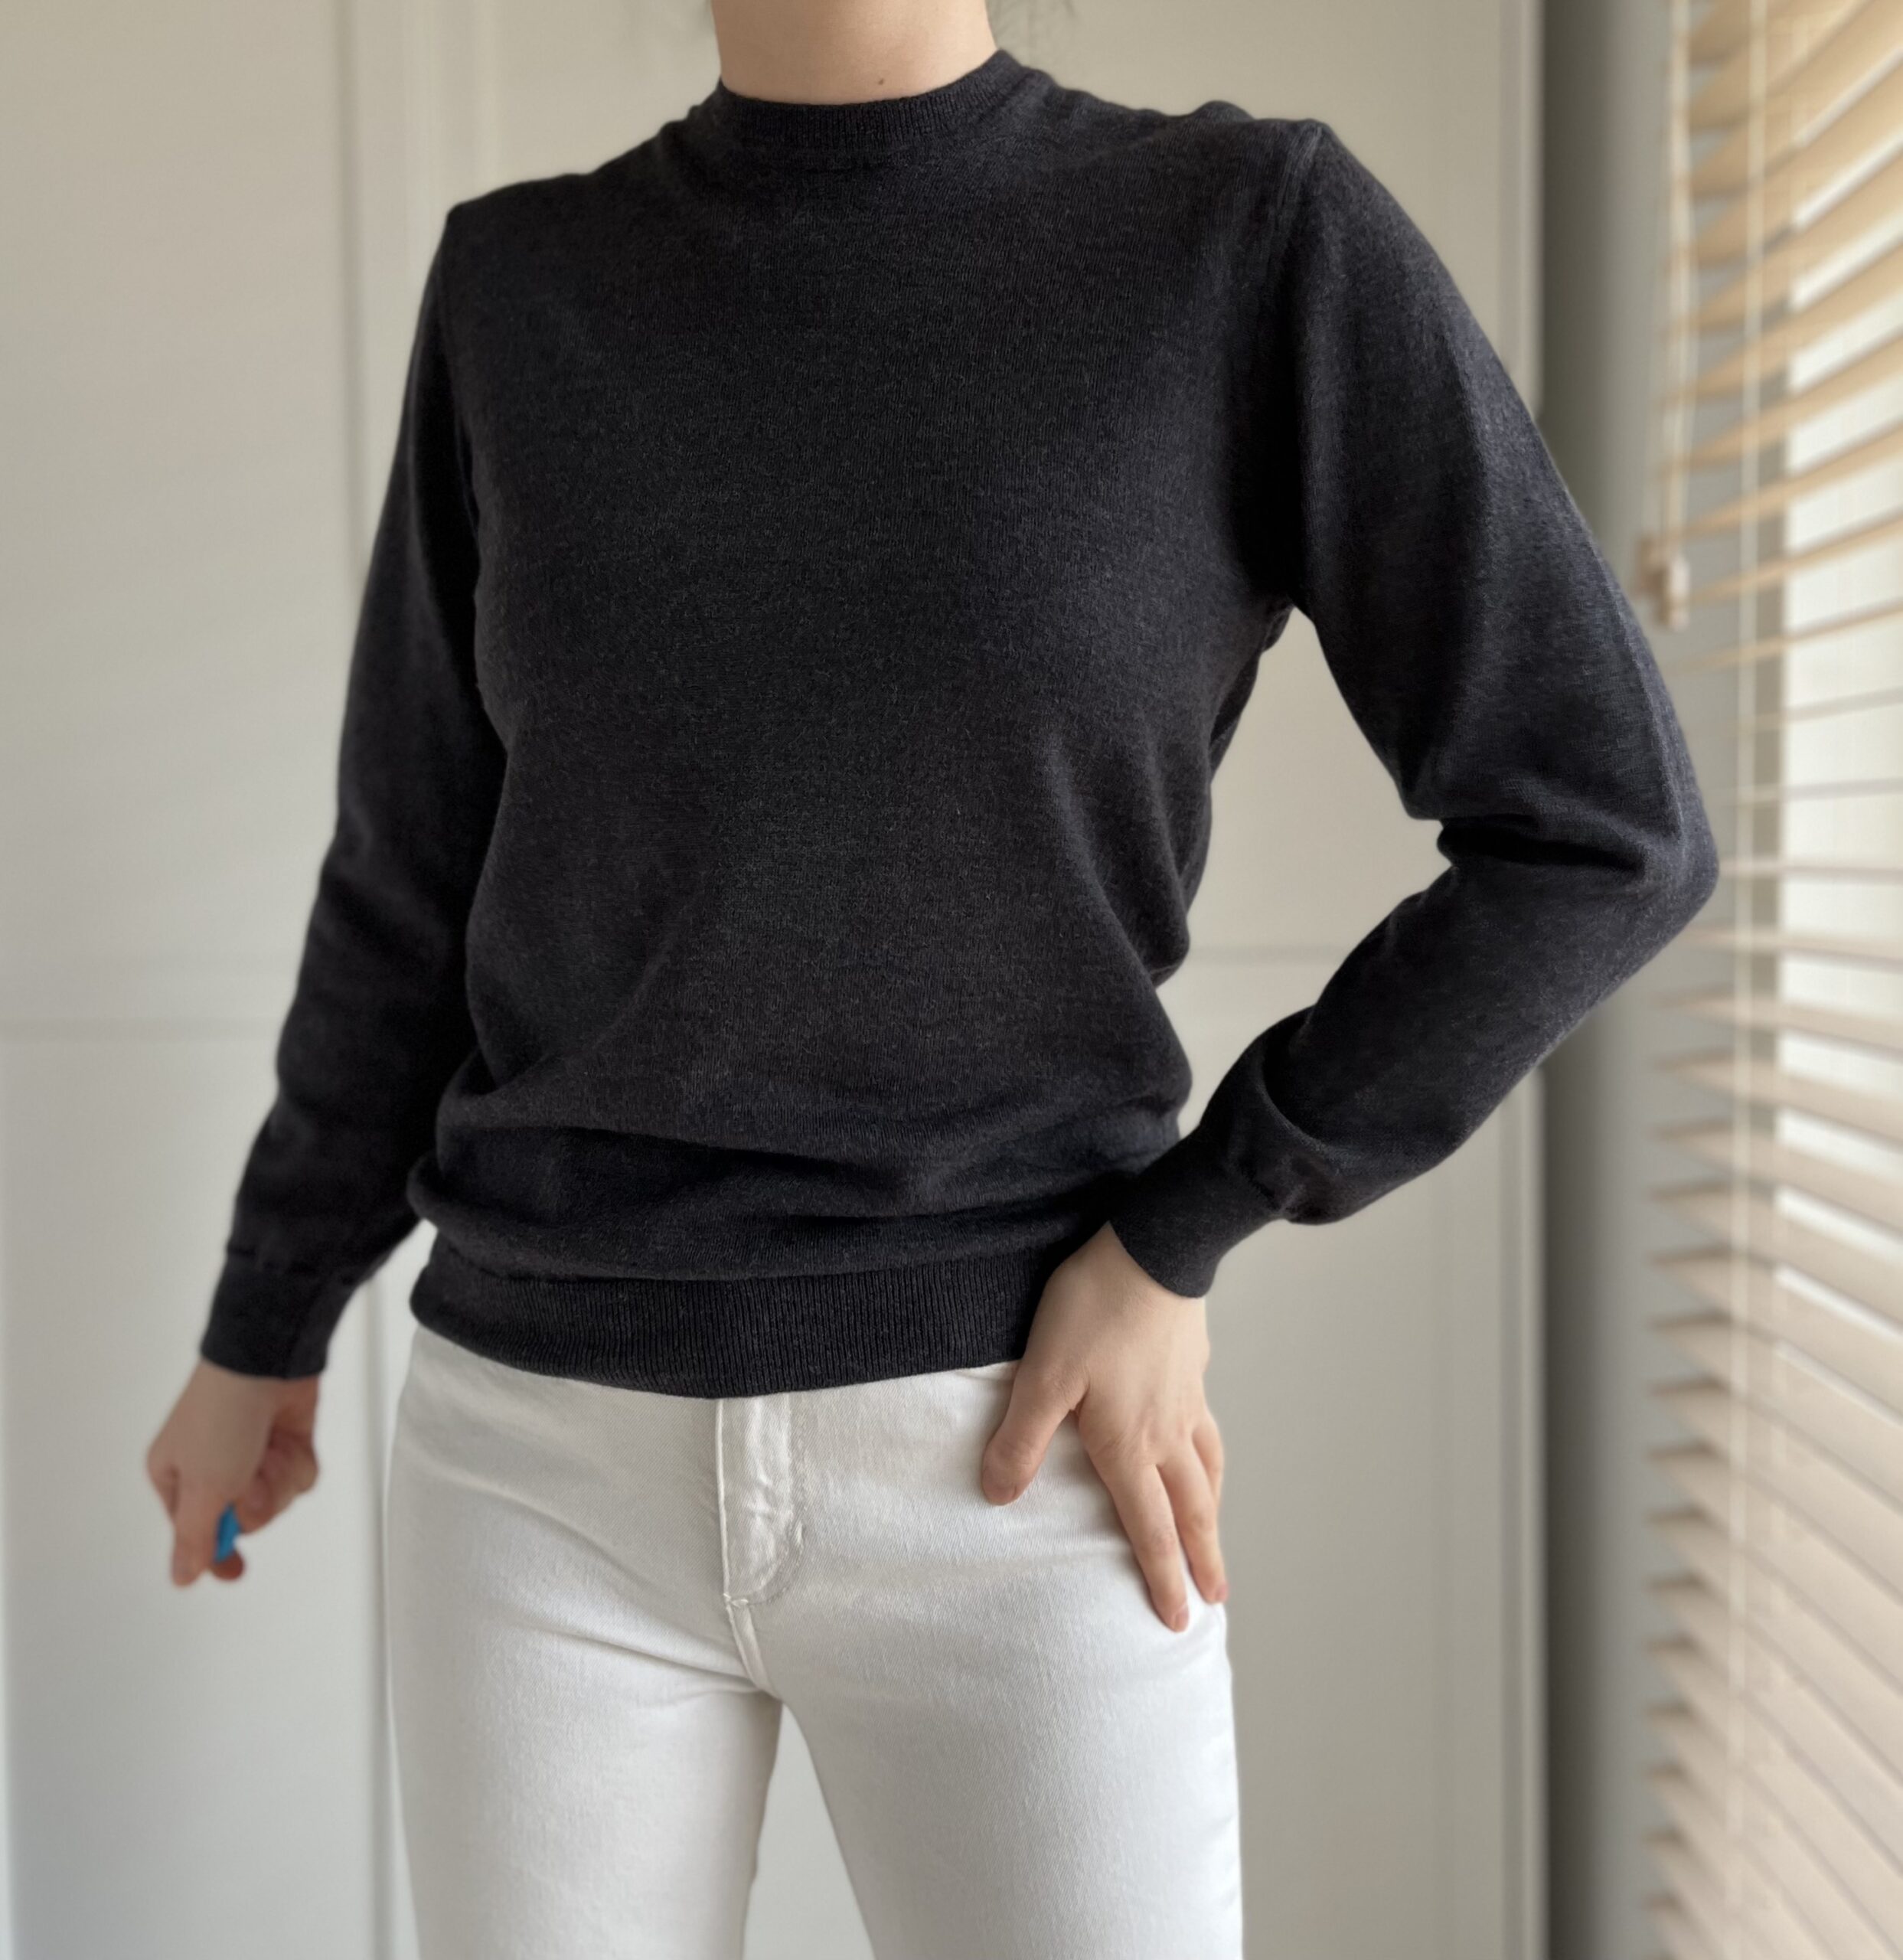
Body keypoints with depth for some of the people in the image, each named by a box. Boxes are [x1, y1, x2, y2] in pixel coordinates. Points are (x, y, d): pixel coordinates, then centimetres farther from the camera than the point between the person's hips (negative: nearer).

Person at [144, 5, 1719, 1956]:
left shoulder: (1266, 234, -6)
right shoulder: (523, 292, 3)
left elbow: (1597, 832, -7)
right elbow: (420, 882, 10)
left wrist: (1175, 1250, -10)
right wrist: (260, 1335, 18)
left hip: (1010, 1455, -2)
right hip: (558, 1456, 3)